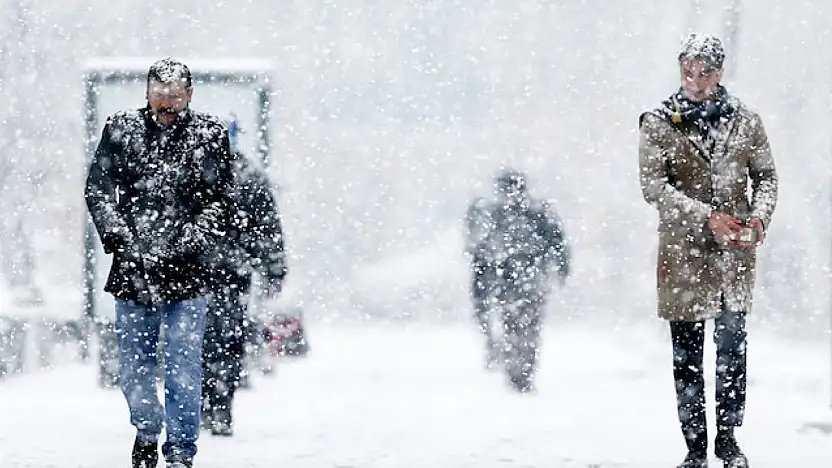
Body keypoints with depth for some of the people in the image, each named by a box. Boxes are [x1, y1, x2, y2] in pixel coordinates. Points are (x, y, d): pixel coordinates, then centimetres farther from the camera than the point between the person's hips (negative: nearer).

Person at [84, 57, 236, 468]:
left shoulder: (209, 135, 1)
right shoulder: (121, 129, 4)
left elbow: (220, 200, 0)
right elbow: (97, 187, 3)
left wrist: (192, 241, -14)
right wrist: (115, 233, -11)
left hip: (185, 273, -2)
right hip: (132, 269, 2)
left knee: (183, 369, -3)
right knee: (133, 365, 12)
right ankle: (147, 432, 35)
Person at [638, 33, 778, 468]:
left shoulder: (745, 120, 5)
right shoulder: (658, 123, -2)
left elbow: (766, 176, 12)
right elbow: (653, 186, -10)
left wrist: (760, 216, -9)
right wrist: (708, 217, -20)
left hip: (734, 251, 1)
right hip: (683, 252, -1)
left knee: (733, 343, -2)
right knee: (687, 354, 3)